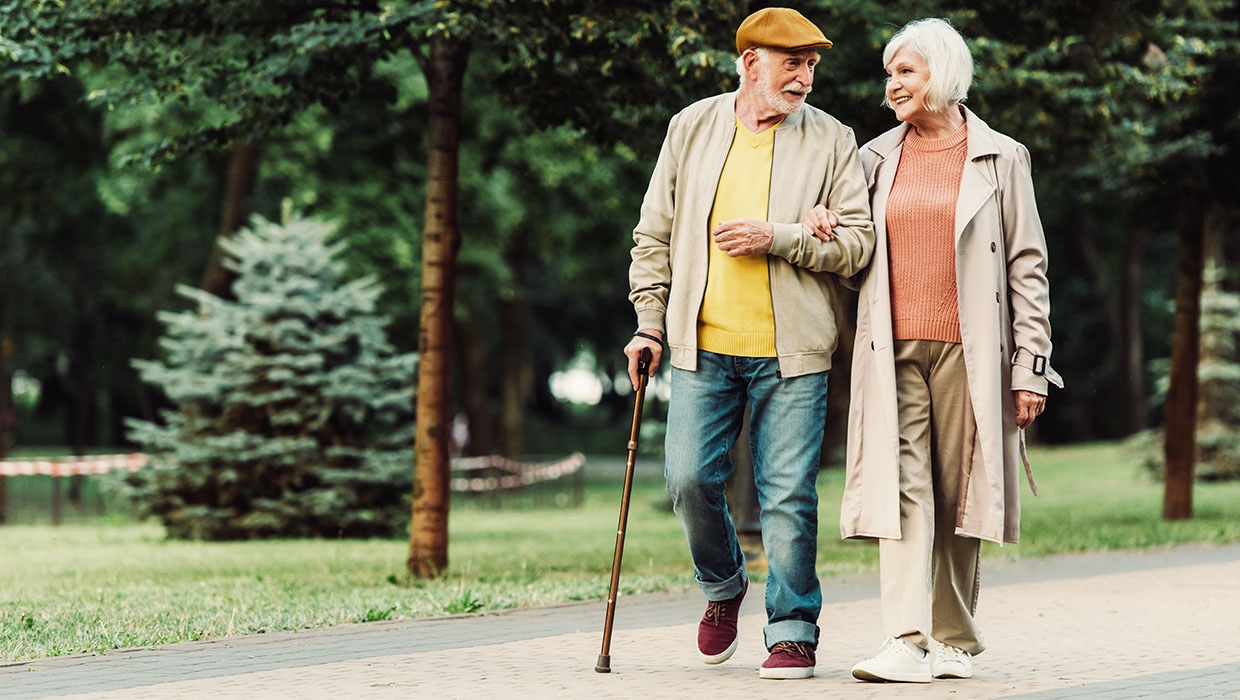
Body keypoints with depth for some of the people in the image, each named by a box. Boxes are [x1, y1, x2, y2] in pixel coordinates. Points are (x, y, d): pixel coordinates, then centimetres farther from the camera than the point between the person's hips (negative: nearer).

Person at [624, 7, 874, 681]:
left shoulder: (831, 141, 2)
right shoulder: (693, 128, 9)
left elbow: (858, 241, -3)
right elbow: (655, 233, 13)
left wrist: (777, 238, -14)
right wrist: (650, 321, 8)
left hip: (790, 349, -2)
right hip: (703, 345, 2)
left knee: (788, 494, -3)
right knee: (690, 479, -2)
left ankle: (792, 631, 9)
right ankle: (723, 587, 26)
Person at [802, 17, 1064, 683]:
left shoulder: (1000, 158, 4)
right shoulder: (877, 157, 13)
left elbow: (1027, 266, 3)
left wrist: (1030, 365, -4)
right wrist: (812, 215, 3)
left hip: (967, 350, -2)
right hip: (894, 349, 2)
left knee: (956, 495, 2)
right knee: (903, 486, -10)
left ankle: (954, 641, 13)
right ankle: (906, 642, -17)